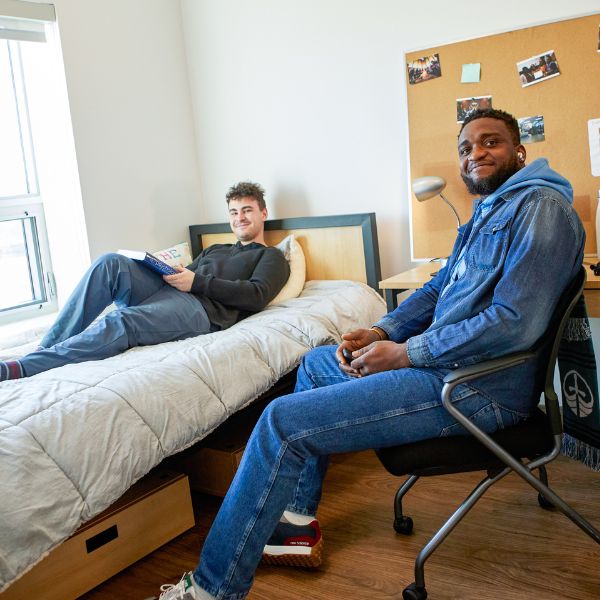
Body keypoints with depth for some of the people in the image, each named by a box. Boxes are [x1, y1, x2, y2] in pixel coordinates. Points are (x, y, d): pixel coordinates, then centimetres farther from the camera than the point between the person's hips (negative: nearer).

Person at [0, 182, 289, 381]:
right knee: (111, 263, -22)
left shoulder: (271, 257, 18)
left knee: (121, 322, -33)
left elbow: (257, 296, -2)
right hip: (165, 292, 7)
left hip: (201, 307, -6)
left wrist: (197, 281, -10)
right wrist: (167, 270, 2)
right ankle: (46, 348, -26)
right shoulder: (214, 249, 39)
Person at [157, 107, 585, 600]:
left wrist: (405, 353, -18)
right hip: (445, 358, 11)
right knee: (316, 363, 24)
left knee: (283, 424, -17)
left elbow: (516, 323, -24)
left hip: (479, 386, -11)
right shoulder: (488, 211, 19)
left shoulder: (540, 206, -13)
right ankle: (295, 522, 23)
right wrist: (380, 332, 1)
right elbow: (438, 289, 19)